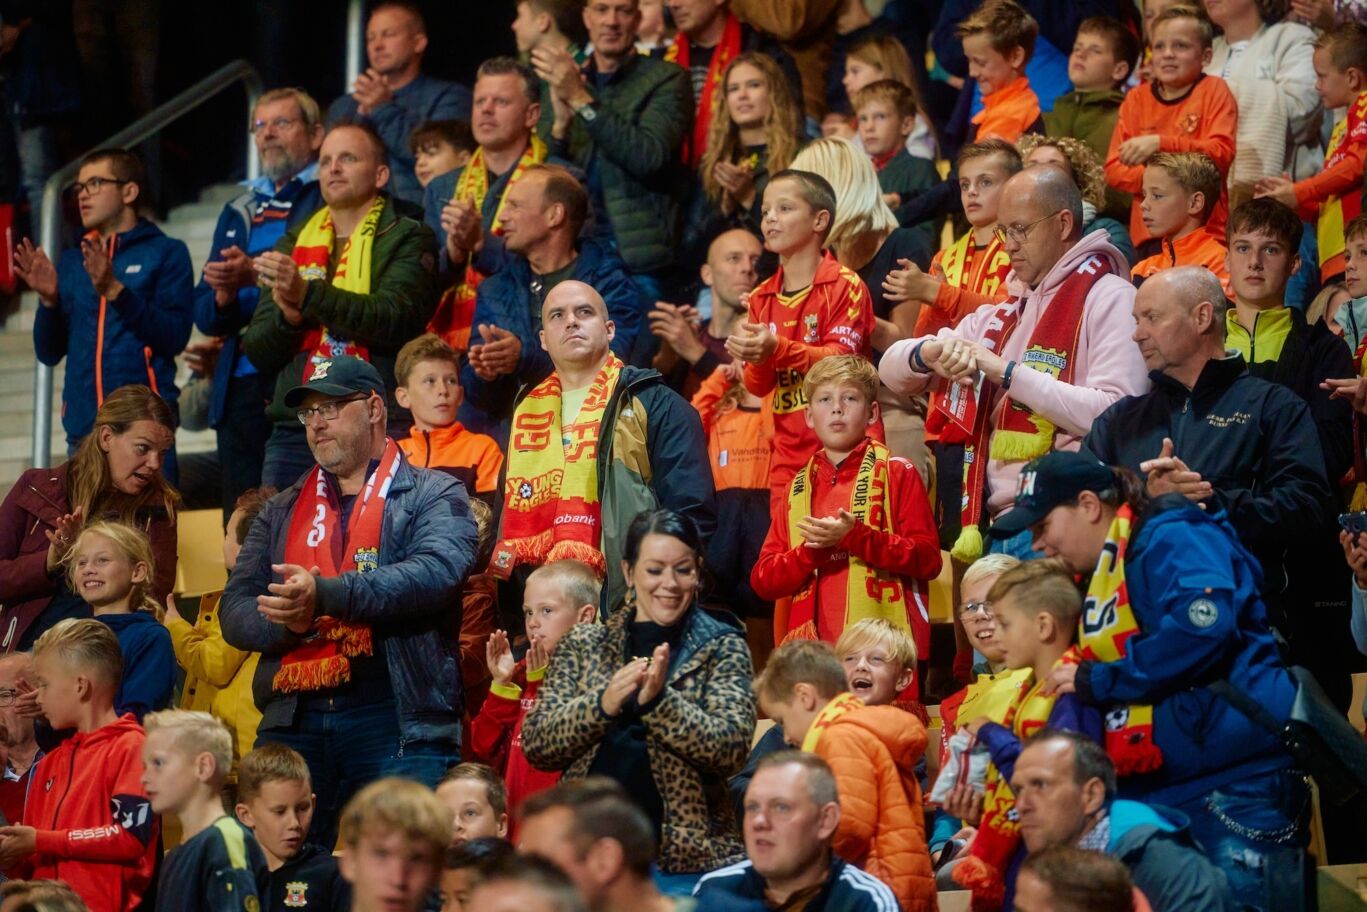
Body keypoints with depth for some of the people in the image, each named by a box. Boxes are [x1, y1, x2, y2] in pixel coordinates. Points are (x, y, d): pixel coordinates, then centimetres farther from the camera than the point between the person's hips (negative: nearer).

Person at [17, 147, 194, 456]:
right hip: (82, 427, 4)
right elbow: (50, 353, 16)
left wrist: (116, 291, -16)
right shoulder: (71, 262, 18)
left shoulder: (166, 253, 5)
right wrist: (49, 300, -1)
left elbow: (176, 336, -8)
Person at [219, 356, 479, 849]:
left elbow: (438, 572, -13)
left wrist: (327, 596, -24)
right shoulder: (282, 512, 22)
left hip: (397, 720, -4)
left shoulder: (432, 495, 7)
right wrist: (289, 621, -10)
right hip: (294, 720, 4)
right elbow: (235, 611, 13)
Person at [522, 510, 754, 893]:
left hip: (683, 859, -2)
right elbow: (536, 744, 0)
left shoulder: (721, 646, 3)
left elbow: (732, 748, -10)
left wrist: (659, 701, -23)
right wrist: (603, 703, -17)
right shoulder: (584, 644, 9)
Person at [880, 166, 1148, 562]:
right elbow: (892, 368, 20)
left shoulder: (1109, 298, -2)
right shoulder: (1001, 315, 21)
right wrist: (931, 352, -5)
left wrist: (1008, 373, -15)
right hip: (1002, 520, 7)